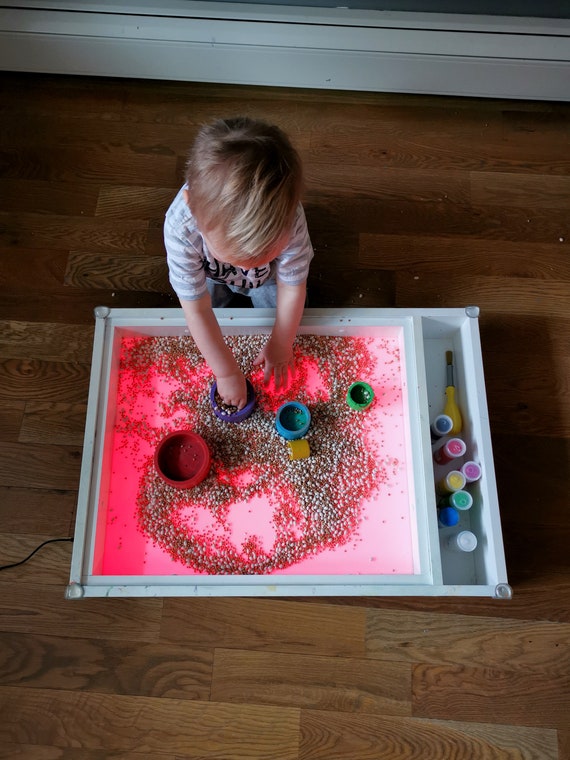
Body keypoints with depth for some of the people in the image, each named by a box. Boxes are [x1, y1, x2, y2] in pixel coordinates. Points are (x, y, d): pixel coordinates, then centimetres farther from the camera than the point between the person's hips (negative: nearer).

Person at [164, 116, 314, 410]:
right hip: (211, 274, 0)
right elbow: (197, 311, -35)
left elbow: (292, 288, -26)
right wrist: (226, 371, -27)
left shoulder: (289, 220, -44)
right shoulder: (180, 227, -45)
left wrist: (281, 345, -14)